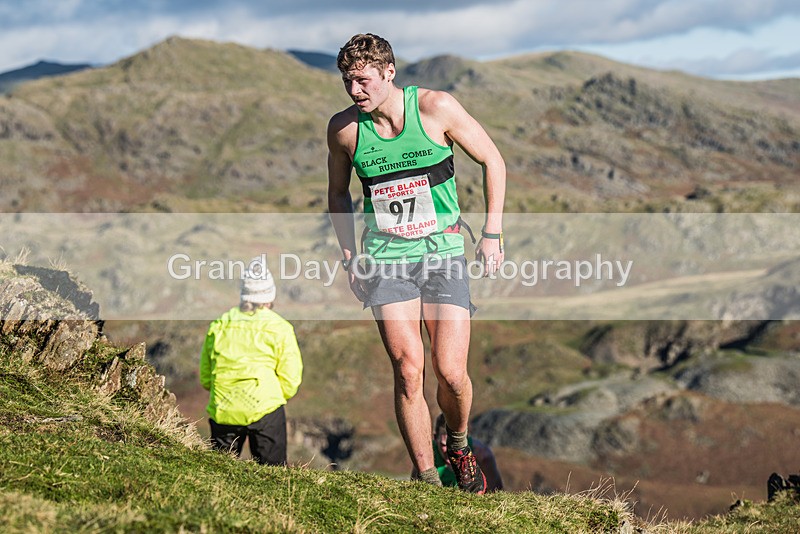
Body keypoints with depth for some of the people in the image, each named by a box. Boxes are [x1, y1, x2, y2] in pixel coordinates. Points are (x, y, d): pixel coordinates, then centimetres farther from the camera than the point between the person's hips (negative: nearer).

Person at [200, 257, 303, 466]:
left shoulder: (219, 325, 10)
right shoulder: (279, 328, -1)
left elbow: (205, 376, 14)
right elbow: (291, 379, -2)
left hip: (222, 411, 3)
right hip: (264, 409, -3)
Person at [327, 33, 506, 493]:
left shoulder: (436, 107, -9)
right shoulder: (344, 128, -3)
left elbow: (493, 160, 3)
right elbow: (338, 192, 16)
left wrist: (493, 232, 0)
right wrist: (349, 254, 8)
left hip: (444, 253, -1)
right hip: (386, 260, 1)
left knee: (451, 373, -9)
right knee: (409, 372, -11)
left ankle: (458, 444, 23)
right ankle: (428, 481, 0)